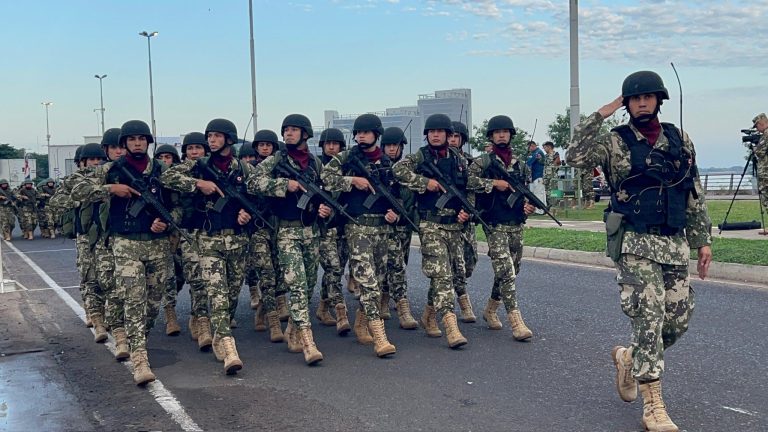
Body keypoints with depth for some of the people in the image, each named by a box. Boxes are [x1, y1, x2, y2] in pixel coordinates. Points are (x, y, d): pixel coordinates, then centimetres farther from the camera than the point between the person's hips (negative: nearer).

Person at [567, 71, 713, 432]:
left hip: (675, 246, 5)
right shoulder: (615, 142, -2)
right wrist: (599, 115, -16)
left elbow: (694, 194, 14)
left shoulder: (680, 140, 11)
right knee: (649, 319, -9)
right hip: (636, 245, -5)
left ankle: (628, 357, 35)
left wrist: (702, 239, 12)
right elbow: (576, 157, -21)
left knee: (678, 321, 7)